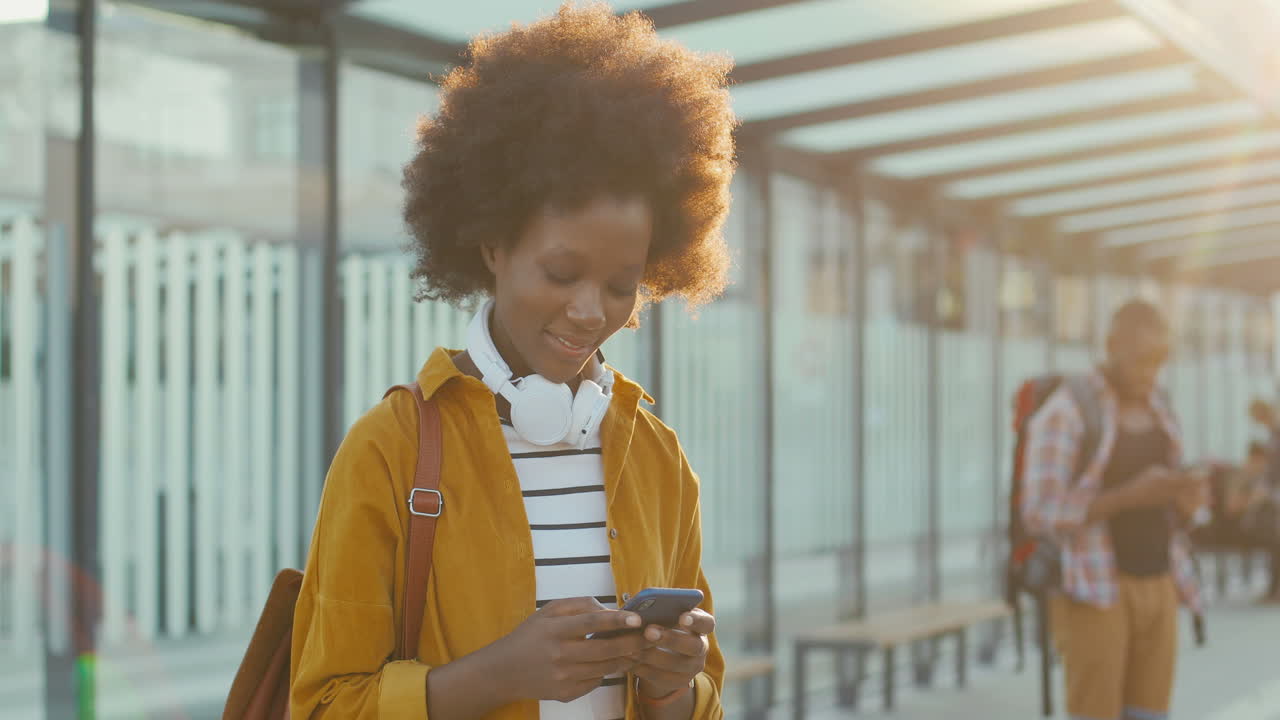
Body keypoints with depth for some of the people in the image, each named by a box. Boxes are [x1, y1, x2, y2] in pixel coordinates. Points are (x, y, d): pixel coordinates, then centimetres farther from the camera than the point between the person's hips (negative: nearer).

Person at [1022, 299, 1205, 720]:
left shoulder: (1158, 414, 12)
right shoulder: (1061, 413, -12)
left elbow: (1166, 516, 16)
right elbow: (1041, 515, -18)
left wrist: (1187, 500, -10)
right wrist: (1131, 496, -26)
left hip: (1153, 592, 7)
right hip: (1091, 594, -7)